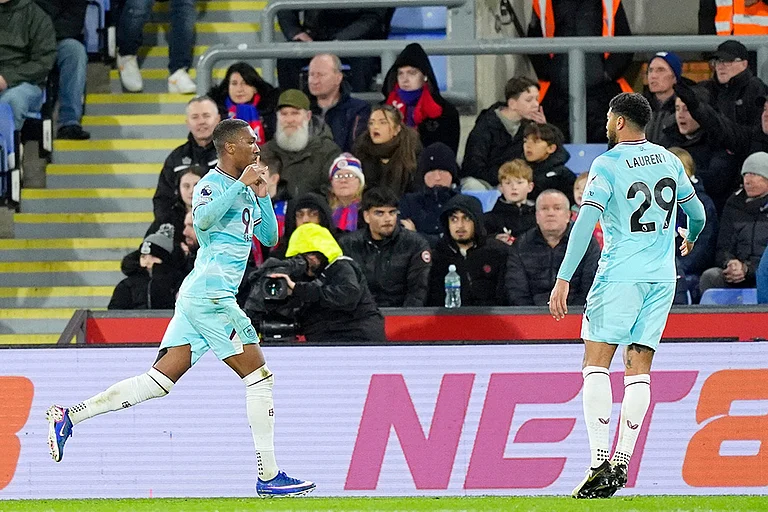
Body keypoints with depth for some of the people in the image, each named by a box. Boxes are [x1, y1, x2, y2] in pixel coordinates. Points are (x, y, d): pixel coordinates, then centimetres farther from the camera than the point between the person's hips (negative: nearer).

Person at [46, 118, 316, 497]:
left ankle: (69, 416, -1)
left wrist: (261, 196, 9)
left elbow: (269, 238, 24)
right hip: (210, 293, -9)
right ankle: (269, 477, -4)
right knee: (259, 376, -6)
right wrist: (242, 185, -22)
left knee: (158, 381, 2)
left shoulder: (244, 190, 22)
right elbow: (203, 219, -28)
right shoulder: (213, 184, -8)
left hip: (198, 296, 9)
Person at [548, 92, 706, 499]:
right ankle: (622, 463, -1)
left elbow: (586, 222, -16)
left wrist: (564, 278, -19)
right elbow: (696, 212, 23)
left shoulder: (607, 165, -7)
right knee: (639, 368, 5)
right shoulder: (669, 160, 10)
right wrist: (690, 239, 46)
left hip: (621, 275, -5)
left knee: (596, 364, -3)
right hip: (662, 278, 5)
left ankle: (600, 462, -16)